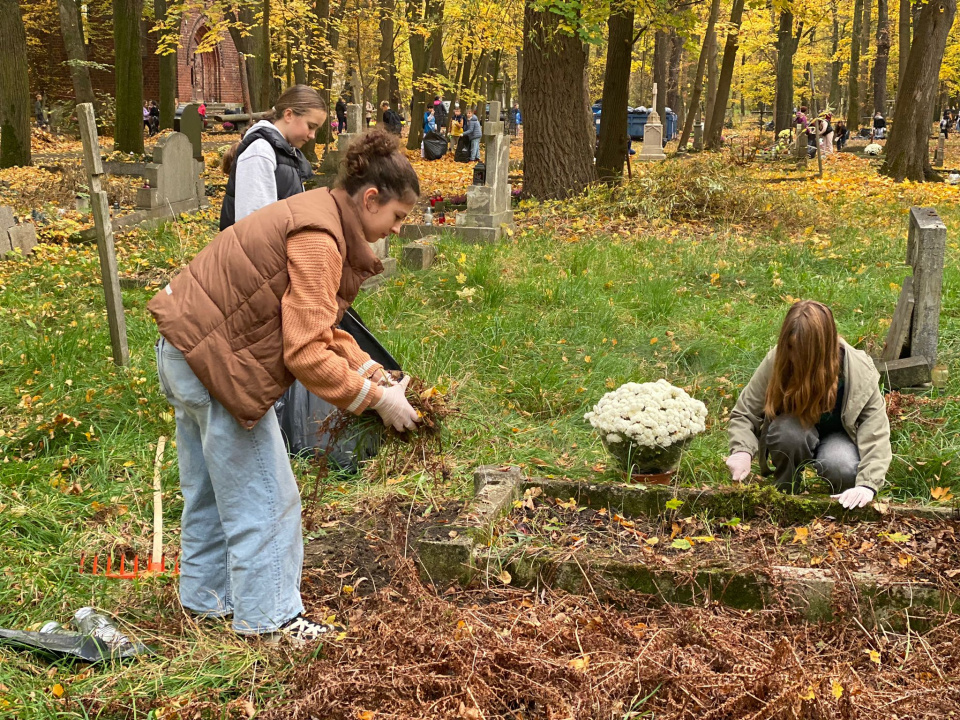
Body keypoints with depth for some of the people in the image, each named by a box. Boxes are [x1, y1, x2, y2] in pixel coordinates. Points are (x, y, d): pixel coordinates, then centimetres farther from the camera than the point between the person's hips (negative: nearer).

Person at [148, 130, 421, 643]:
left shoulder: (319, 216, 9)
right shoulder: (318, 240, -23)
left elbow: (315, 324, 12)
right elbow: (307, 352, -27)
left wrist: (368, 369, 1)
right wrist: (376, 399, -19)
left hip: (187, 351, 11)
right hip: (220, 364, -11)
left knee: (210, 489, 22)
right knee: (263, 497, 2)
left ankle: (206, 598, 37)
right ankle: (269, 618, 14)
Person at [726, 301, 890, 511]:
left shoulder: (860, 374, -26)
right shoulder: (776, 361, -23)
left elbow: (876, 434, -26)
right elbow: (744, 413, -15)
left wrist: (867, 485, -40)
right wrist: (742, 450, -35)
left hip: (838, 437, -1)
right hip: (795, 431, 1)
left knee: (841, 468, -36)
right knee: (788, 429, -36)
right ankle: (786, 494, -9)